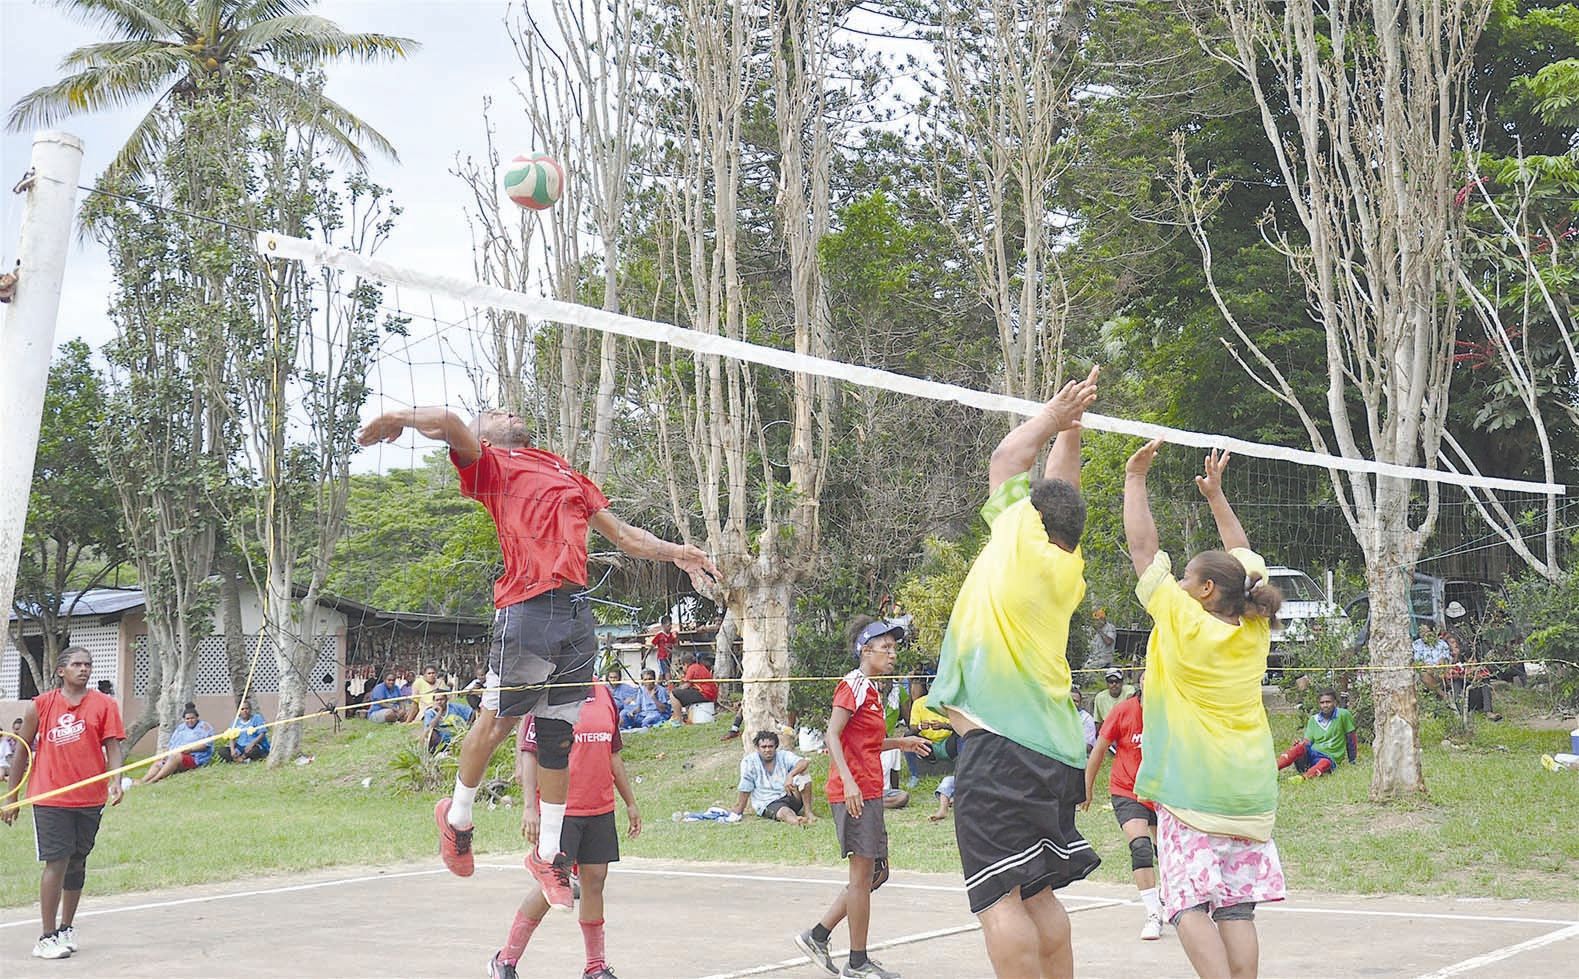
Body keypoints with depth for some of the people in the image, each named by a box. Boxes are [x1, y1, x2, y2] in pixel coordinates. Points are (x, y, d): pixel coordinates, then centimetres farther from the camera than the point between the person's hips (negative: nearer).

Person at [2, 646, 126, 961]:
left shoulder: (104, 705, 3)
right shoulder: (40, 706, 2)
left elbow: (112, 746, -2)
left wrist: (115, 781, -20)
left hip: (90, 797, 2)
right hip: (50, 796, -2)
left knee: (77, 863, 12)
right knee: (56, 861, -9)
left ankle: (66, 928, 26)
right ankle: (47, 938, -4)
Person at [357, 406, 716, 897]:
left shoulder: (569, 475, 30)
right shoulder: (490, 465, 11)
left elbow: (622, 534, 28)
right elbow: (449, 424, -8)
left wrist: (673, 552, 16)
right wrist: (396, 419, 4)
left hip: (578, 612, 5)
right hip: (526, 611, -5)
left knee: (558, 739, 7)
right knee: (497, 720, -1)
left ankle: (548, 854, 16)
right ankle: (457, 817, 23)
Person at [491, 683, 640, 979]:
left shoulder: (603, 694, 12)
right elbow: (528, 754, -11)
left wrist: (631, 803, 22)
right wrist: (529, 807, -20)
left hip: (600, 810, 6)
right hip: (559, 810, -6)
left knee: (595, 882, 7)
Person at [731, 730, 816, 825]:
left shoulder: (784, 755, 0)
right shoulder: (749, 762, -5)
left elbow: (804, 763, -17)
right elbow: (745, 790, -2)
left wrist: (790, 775, -34)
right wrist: (739, 811, -2)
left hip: (790, 797, 4)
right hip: (768, 805, -4)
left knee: (803, 777, -19)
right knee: (784, 812, -36)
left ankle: (808, 812, -23)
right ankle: (798, 822, -70)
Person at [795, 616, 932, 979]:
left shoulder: (871, 689, 19)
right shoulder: (853, 685, -10)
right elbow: (832, 736, -18)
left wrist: (900, 742, 18)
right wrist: (849, 781, -26)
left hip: (868, 793, 10)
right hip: (854, 792, -10)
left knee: (877, 873, 12)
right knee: (863, 874, -4)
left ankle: (817, 936, 17)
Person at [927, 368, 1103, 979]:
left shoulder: (1022, 535, -3)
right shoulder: (1070, 565, 12)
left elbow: (1007, 460, 14)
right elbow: (1060, 491, 29)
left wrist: (1054, 415, 27)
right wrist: (1071, 425, 34)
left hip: (998, 739, -8)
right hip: (1055, 747, 8)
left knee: (998, 895, -9)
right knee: (1036, 895, 14)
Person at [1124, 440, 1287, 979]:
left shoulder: (1183, 622, -8)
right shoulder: (1254, 629, 6)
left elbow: (1143, 548, -4)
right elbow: (1244, 563, 21)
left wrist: (1135, 479, 5)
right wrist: (1215, 495, 28)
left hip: (1192, 788, -6)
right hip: (1250, 789, 6)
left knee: (1189, 902, -8)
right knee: (1236, 909, 4)